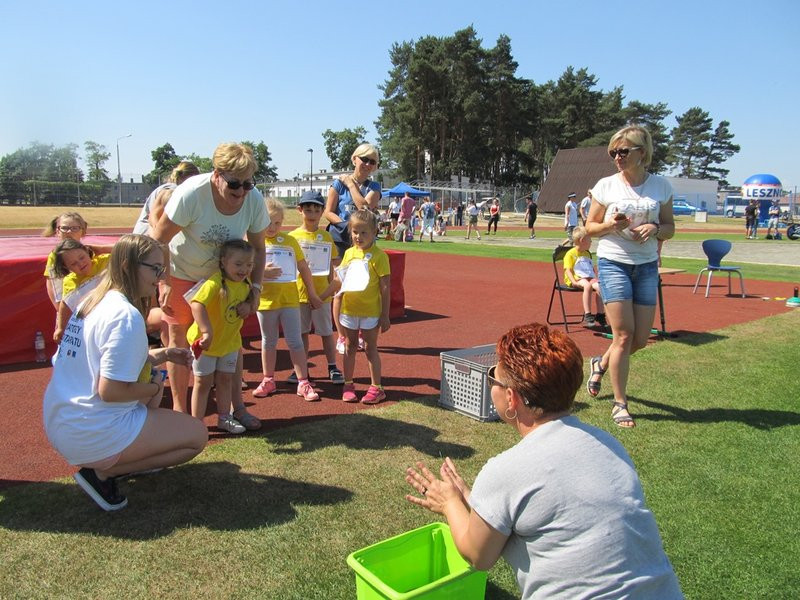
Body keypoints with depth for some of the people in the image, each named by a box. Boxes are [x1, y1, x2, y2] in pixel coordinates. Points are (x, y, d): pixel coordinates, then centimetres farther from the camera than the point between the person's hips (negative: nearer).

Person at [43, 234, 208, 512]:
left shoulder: (93, 301, 8)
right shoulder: (126, 316, -22)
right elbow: (110, 390, -25)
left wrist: (161, 355, 9)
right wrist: (154, 386, -8)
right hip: (91, 434, -9)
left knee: (153, 377, 25)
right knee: (197, 435, -1)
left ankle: (132, 456, 15)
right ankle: (103, 471, -3)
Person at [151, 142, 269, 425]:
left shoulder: (254, 200, -20)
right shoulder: (190, 194, -32)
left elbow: (258, 248, -6)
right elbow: (159, 240, -23)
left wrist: (255, 286, -16)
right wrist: (165, 284, -22)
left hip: (222, 274, 4)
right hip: (181, 273, -3)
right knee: (179, 338, 1)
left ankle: (237, 407, 16)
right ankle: (179, 411, 13)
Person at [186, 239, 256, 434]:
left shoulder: (246, 283, -5)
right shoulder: (216, 282, -30)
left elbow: (249, 300, 15)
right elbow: (196, 303, -43)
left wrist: (248, 307, -10)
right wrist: (206, 331, -52)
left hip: (230, 341, 6)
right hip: (206, 342, -6)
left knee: (225, 379, 17)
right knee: (203, 382, 5)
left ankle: (224, 418, 31)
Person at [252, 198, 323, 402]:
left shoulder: (290, 241, 4)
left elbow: (303, 268, 10)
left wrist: (312, 293, 11)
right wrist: (263, 272, -23)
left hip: (290, 298, 1)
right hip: (266, 299, 0)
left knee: (295, 341, 1)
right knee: (268, 341, 14)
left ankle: (303, 383, 6)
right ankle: (268, 380, 27)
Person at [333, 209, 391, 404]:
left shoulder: (379, 256, -11)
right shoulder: (349, 253, 5)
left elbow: (385, 288, -11)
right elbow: (340, 280, 15)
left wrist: (385, 315, -12)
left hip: (370, 311, -5)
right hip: (349, 309, 5)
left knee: (370, 348, 2)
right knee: (350, 347, 14)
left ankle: (376, 387, 13)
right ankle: (348, 385, 25)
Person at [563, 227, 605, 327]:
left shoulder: (587, 254, 26)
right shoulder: (570, 254, 0)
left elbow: (592, 269, 33)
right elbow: (568, 270, -9)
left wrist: (597, 278, 16)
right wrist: (574, 282, -24)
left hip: (590, 278, 6)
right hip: (577, 278, -6)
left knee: (599, 287, -26)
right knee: (587, 285, -38)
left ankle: (600, 315, -18)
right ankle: (587, 314, -35)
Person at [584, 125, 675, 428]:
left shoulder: (661, 186, 3)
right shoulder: (606, 186, -2)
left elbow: (670, 227, 9)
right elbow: (590, 227, 3)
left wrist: (655, 229, -13)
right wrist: (611, 225, -17)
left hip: (647, 266, 3)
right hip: (613, 263, -3)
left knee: (640, 340, 5)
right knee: (624, 336, -7)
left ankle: (601, 364, 35)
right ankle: (620, 404, 8)